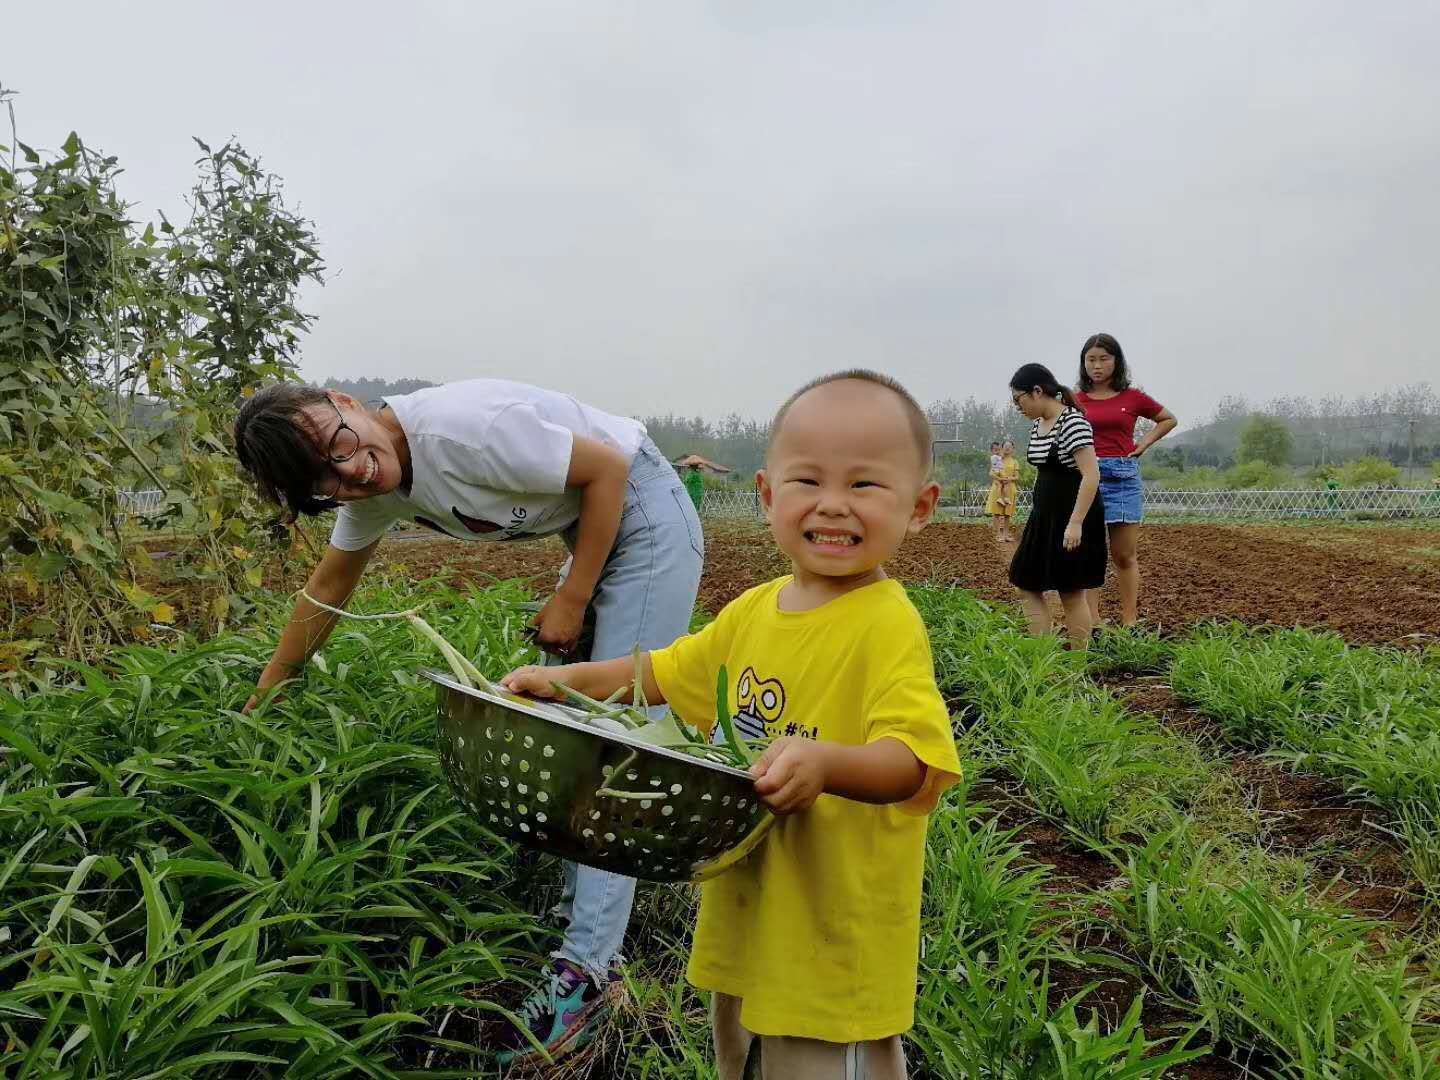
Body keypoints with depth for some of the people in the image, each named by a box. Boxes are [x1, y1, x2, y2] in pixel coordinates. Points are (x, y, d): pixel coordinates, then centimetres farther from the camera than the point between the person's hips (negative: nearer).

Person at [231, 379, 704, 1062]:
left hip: (644, 516, -8)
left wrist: (571, 600, -16)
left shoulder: (461, 428, -29)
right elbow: (327, 588, 12)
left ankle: (587, 969, -8)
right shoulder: (371, 489, -4)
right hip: (591, 532, 9)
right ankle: (572, 919, 18)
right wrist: (260, 699, 18)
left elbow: (608, 466, -21)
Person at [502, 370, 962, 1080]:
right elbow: (665, 674, 17)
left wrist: (825, 762, -44)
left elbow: (920, 765, -27)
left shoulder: (888, 626, -19)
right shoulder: (753, 612, 2)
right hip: (743, 917, 7)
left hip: (835, 938, -7)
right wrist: (566, 680, 7)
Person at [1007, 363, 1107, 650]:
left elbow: (1091, 475, -23)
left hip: (1073, 517, -9)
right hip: (1044, 515, 9)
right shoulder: (1037, 426, 9)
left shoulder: (1073, 422, -18)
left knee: (1071, 591, 0)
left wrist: (1075, 523, -27)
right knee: (1026, 584, 8)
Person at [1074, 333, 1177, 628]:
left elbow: (1169, 420, 19)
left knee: (1125, 557, 3)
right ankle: (1092, 623, 6)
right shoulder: (1076, 401, 6)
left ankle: (1130, 623, 8)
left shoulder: (1133, 398, 4)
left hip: (1123, 477, -1)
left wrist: (1144, 444, 6)